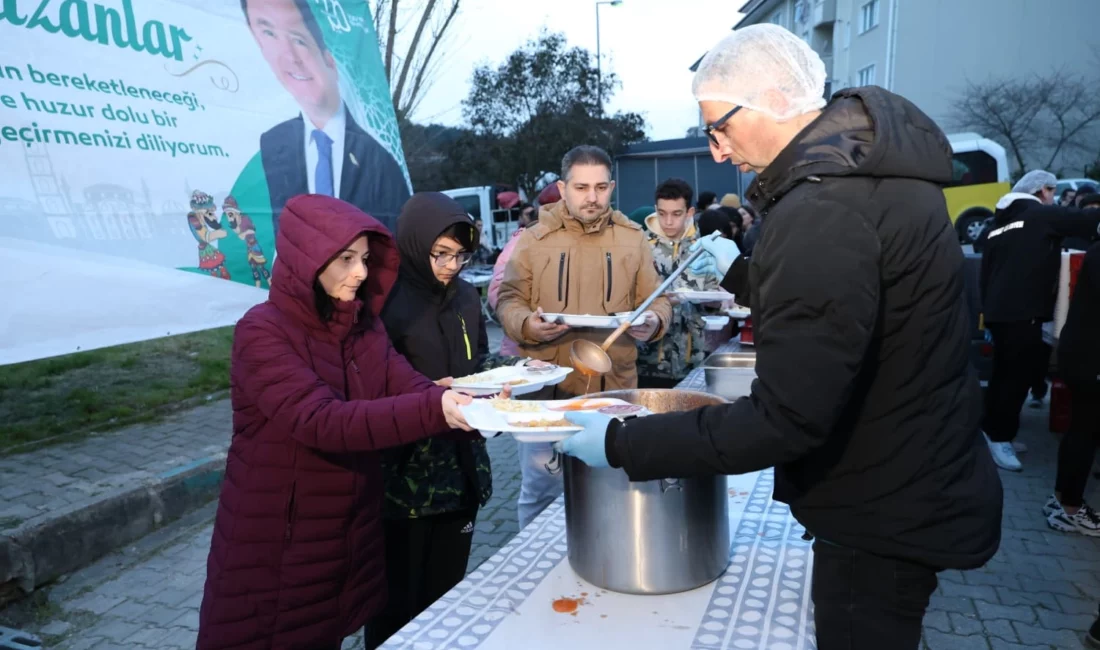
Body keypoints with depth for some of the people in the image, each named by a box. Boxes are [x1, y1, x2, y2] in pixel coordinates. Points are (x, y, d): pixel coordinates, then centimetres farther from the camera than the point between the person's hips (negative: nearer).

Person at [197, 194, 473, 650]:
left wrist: (471, 405, -29)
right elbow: (323, 422, -31)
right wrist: (435, 410, -41)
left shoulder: (364, 326, 2)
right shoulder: (263, 331, -19)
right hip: (274, 544, -5)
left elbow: (412, 388, -9)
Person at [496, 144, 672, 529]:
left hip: (614, 389, 1)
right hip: (546, 388, -1)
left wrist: (654, 322, -15)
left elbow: (656, 300, 8)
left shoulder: (632, 238, 5)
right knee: (540, 490, 12)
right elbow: (508, 299, 2)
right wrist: (526, 324, -19)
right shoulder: (534, 239, 0)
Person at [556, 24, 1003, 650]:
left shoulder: (826, 207, -30)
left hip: (887, 516, -9)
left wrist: (621, 445, -25)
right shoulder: (870, 161, 2)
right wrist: (742, 273, 16)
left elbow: (784, 422, -31)